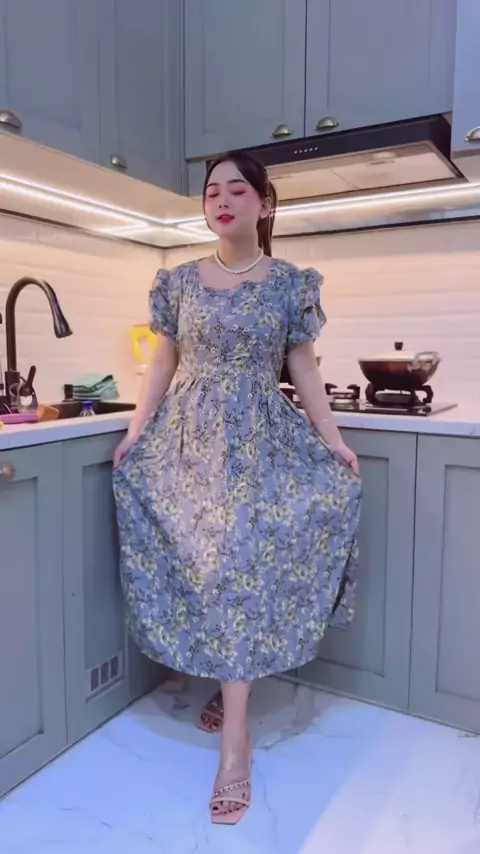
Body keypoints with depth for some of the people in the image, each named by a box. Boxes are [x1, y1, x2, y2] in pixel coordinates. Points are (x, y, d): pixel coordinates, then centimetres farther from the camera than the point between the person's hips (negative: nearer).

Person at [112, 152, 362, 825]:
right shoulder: (179, 281, 7)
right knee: (208, 564, 3)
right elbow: (164, 364, 9)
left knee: (241, 564, -9)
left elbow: (303, 369, 4)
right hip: (189, 439, 2)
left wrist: (334, 441, -3)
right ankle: (231, 687, 27)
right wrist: (135, 434, 2)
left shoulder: (292, 284, 3)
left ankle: (235, 735, 0)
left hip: (261, 440, -2)